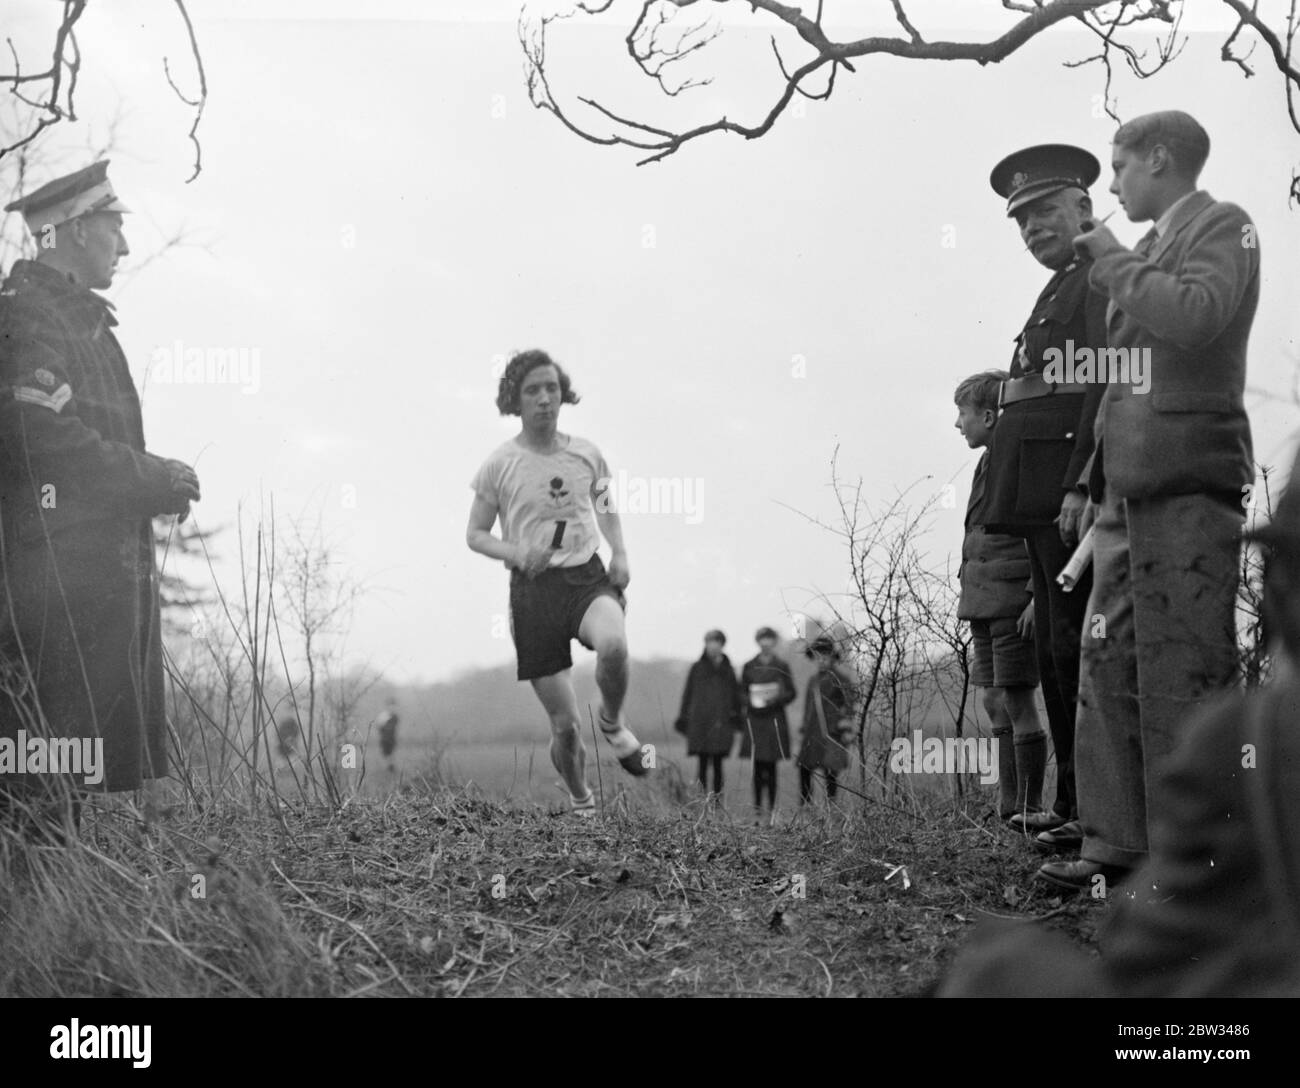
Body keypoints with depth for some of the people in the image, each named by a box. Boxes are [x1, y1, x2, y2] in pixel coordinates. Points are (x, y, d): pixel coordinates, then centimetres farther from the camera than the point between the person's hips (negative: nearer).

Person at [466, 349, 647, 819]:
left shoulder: (586, 454, 4)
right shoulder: (499, 464, -3)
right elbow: (475, 534, 4)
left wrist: (619, 553, 3)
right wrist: (515, 553, -16)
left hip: (587, 577, 1)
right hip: (533, 589, -1)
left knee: (613, 643, -35)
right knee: (565, 726, -2)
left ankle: (612, 721, -2)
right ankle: (581, 802, 27)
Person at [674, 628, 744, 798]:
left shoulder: (727, 669, 11)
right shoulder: (697, 668, 7)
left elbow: (736, 695, 15)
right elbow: (687, 694, 8)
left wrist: (737, 716, 8)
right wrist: (684, 718, 4)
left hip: (721, 724, 1)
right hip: (700, 722, -1)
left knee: (718, 764, 2)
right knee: (703, 763, -2)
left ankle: (718, 796, 5)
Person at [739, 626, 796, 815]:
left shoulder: (781, 667, 4)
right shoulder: (749, 667, 7)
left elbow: (791, 693, 6)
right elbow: (741, 693, 12)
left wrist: (776, 697, -12)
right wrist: (751, 700, -9)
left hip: (774, 719, -1)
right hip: (754, 719, 1)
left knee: (771, 764, -3)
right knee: (757, 764, -1)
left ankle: (772, 805, 2)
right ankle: (757, 804, 3)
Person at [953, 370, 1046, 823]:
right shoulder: (989, 462, 17)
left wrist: (1038, 597, -21)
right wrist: (972, 598, 17)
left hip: (1013, 598, -9)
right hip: (985, 599, 9)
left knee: (1016, 700, -6)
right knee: (995, 702, 10)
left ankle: (1029, 808, -1)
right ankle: (1008, 806, 15)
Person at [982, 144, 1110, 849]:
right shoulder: (1058, 292, 26)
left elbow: (1110, 387, -16)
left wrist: (1081, 487, -23)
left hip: (1073, 493, -10)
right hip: (1045, 502, 10)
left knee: (1077, 651, -10)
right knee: (1054, 654, 11)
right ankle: (1072, 804, 17)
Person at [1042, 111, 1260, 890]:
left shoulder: (1223, 227, -1)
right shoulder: (1158, 248, 23)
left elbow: (1195, 315, -21)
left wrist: (1115, 263, -8)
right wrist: (1092, 484, 18)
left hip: (1186, 478, -9)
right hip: (1130, 485, 9)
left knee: (1183, 671, -6)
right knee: (1110, 667, 7)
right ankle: (1118, 845, 13)